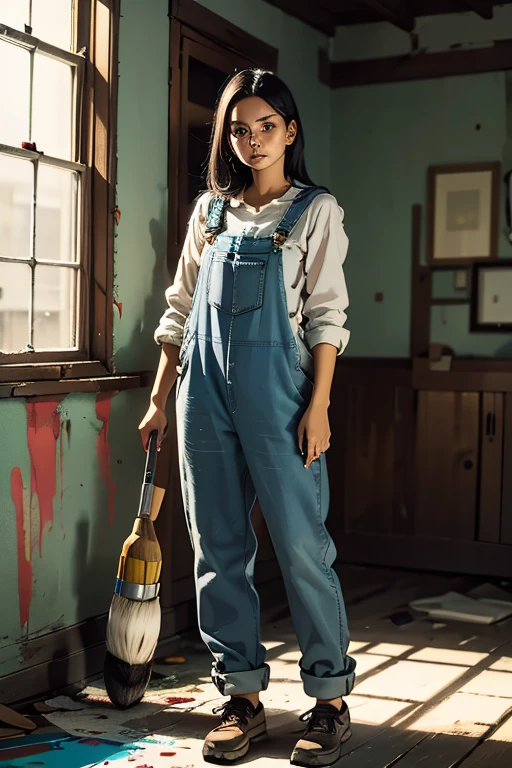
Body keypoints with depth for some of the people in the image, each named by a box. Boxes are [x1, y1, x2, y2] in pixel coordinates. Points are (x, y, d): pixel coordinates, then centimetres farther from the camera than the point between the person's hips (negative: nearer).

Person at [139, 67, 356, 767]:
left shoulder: (316, 210, 4)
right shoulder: (210, 211, 15)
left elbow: (326, 315, -2)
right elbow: (179, 308, 16)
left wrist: (318, 405, -10)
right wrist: (160, 399, 12)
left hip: (275, 384, -4)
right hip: (204, 385, 5)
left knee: (300, 544, -4)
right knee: (218, 547, 6)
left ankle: (331, 700, 9)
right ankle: (243, 697, 17)